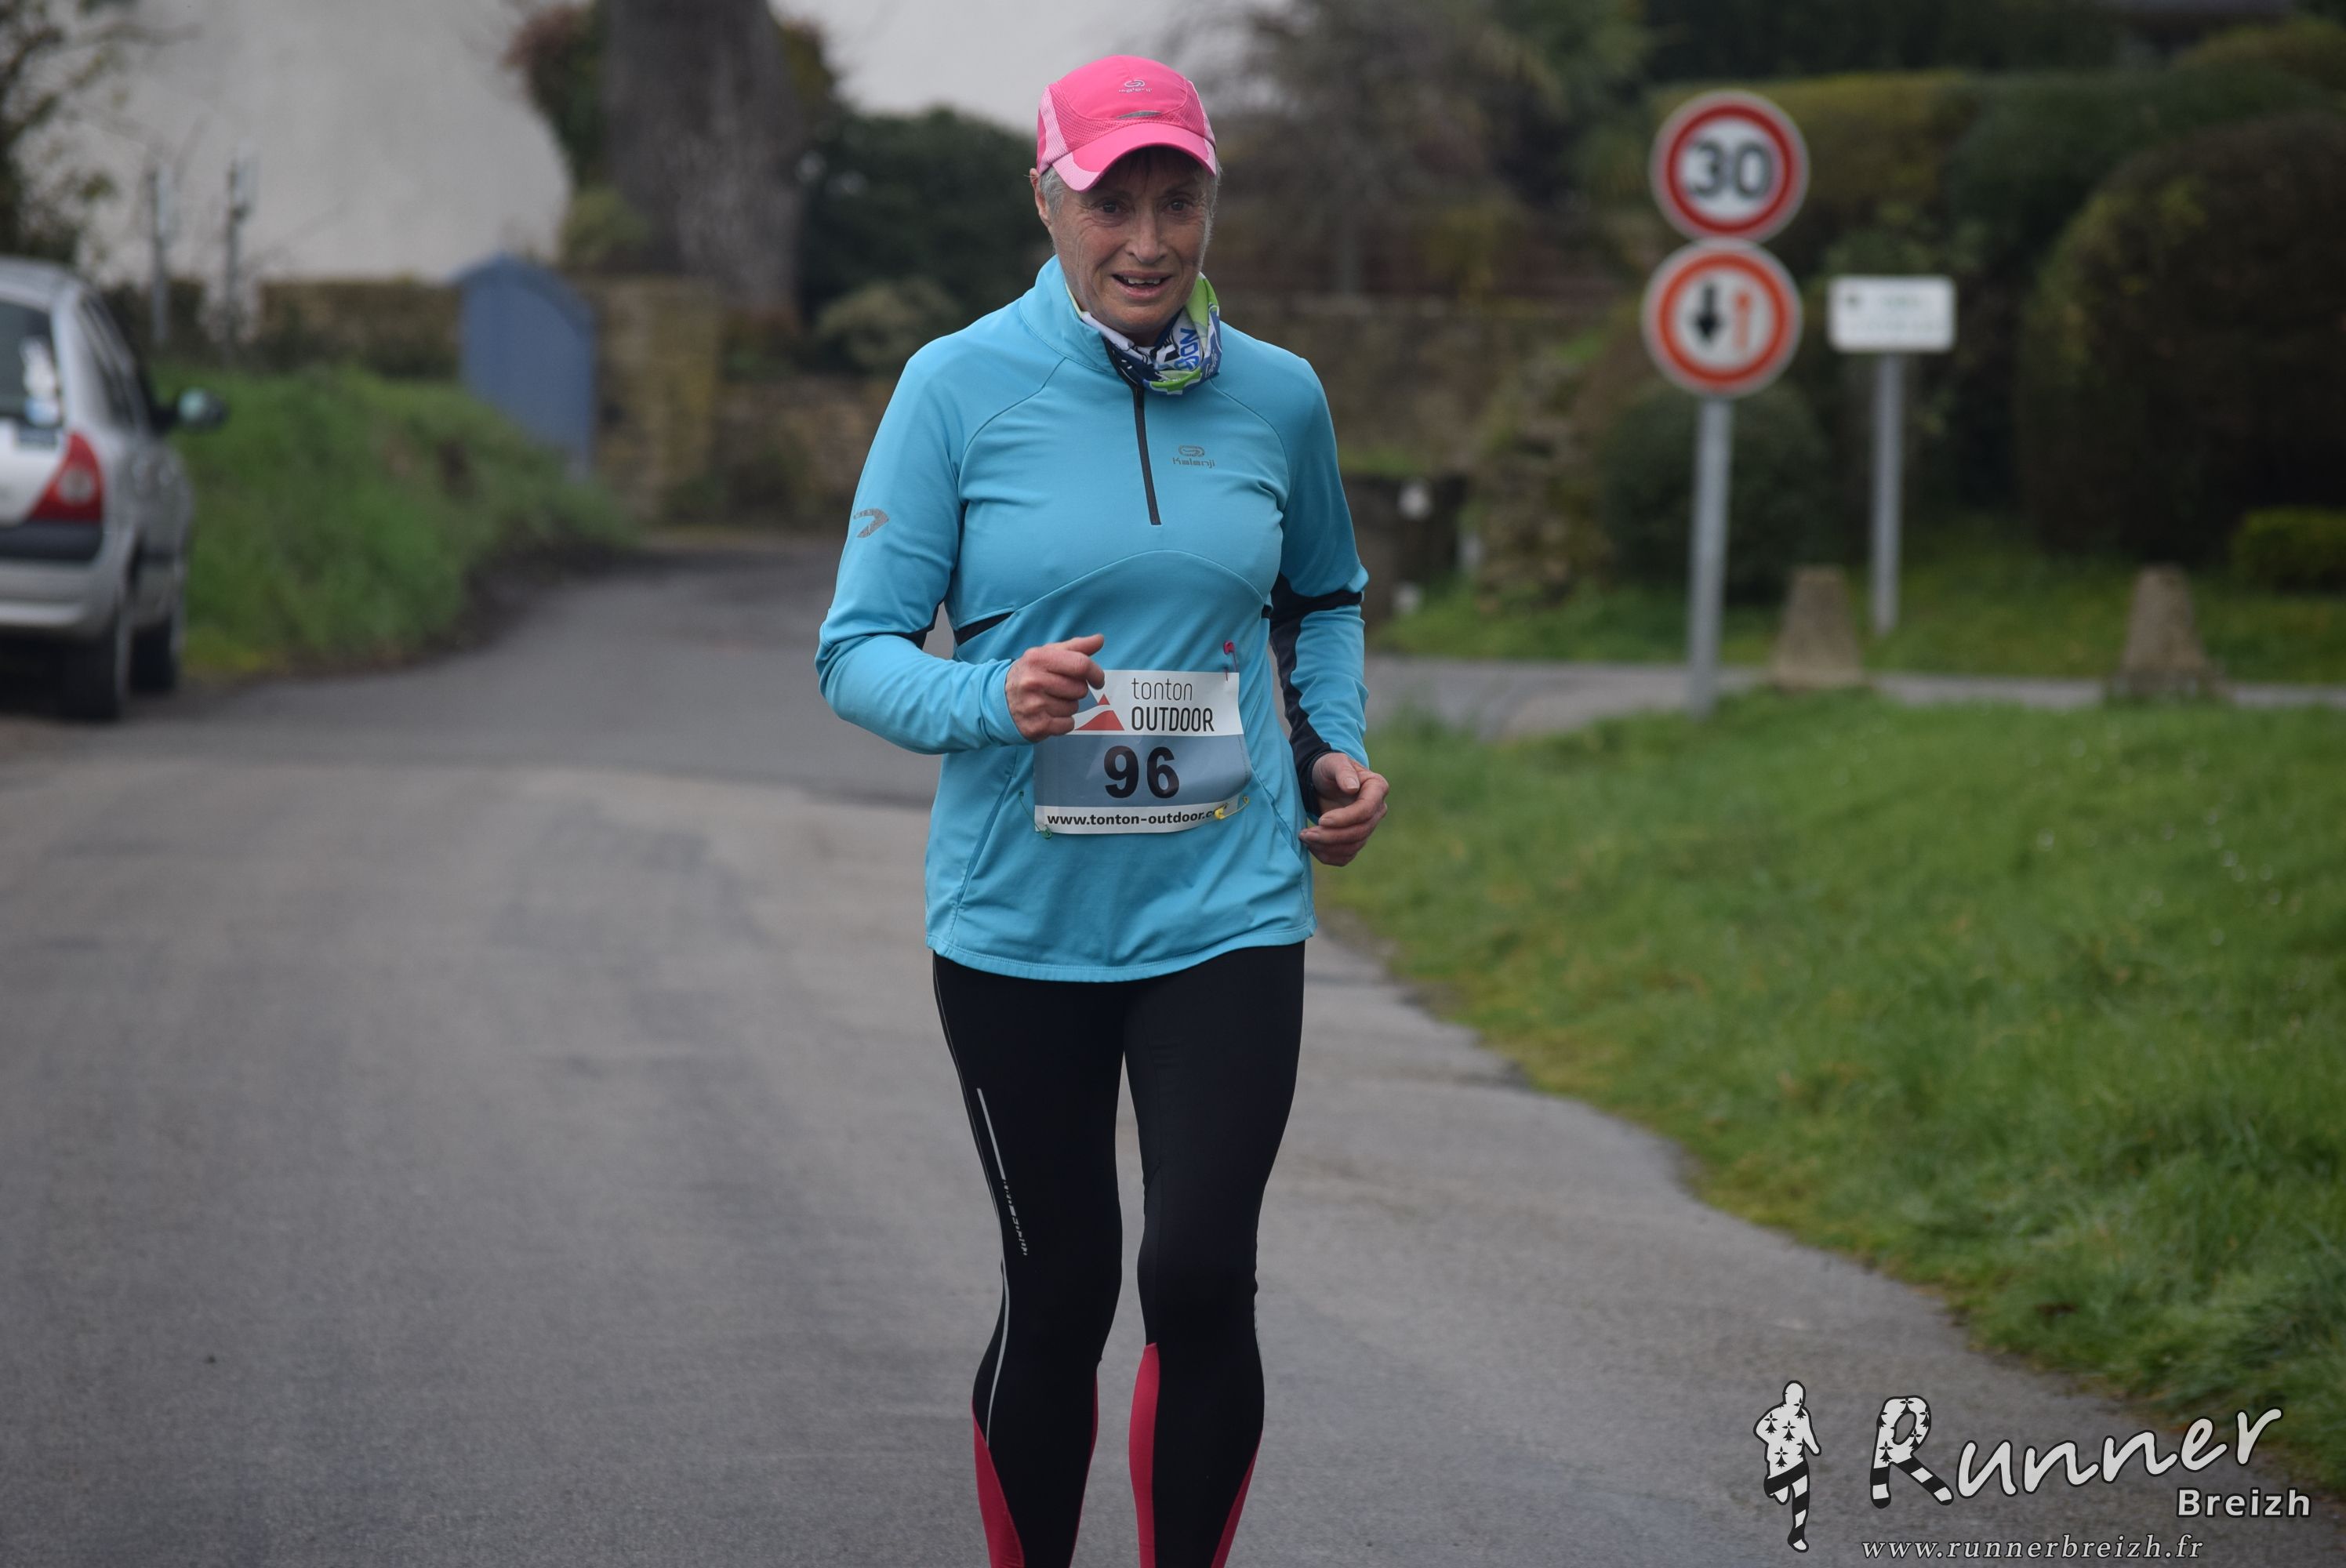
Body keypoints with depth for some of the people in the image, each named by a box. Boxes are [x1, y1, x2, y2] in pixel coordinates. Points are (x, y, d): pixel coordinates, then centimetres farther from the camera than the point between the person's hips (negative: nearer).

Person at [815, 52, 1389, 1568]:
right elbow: (858, 649, -5)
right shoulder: (961, 386, -5)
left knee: (1202, 1275, -11)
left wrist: (1338, 749, 5)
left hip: (1228, 910, 1)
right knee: (1059, 1289, 8)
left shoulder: (1278, 396, 4)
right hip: (1019, 918, -1)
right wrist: (992, 701, -24)